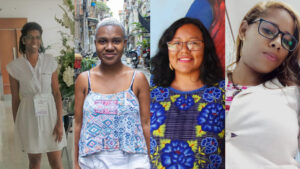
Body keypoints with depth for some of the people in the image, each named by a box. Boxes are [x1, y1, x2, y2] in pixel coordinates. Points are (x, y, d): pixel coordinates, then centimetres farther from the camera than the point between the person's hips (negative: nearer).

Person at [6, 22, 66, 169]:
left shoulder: (50, 62, -3)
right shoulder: (15, 66, -4)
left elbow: (56, 93, -2)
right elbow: (15, 99, 1)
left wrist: (60, 122, -8)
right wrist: (17, 126, 5)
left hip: (50, 113, 0)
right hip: (29, 116, 0)